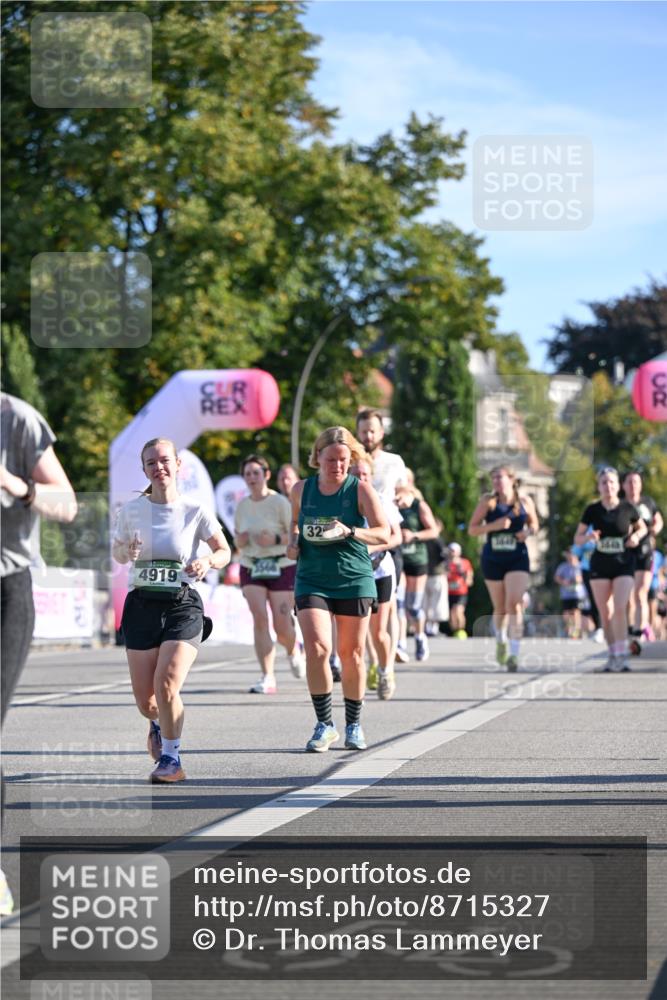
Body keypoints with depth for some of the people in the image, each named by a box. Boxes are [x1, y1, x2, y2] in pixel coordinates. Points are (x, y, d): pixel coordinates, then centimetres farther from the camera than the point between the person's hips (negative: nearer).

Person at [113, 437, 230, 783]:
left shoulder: (195, 511, -4)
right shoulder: (130, 510, 1)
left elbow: (224, 551, 5)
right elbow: (117, 550, 14)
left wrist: (208, 562, -18)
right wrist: (127, 553, -9)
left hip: (183, 606, -2)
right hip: (142, 606, 2)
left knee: (166, 686, -20)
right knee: (145, 699, 3)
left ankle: (170, 758, 3)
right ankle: (159, 723, 42)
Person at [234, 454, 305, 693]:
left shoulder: (280, 502, -8)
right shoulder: (242, 505, 7)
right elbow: (237, 540, 18)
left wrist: (276, 539, -24)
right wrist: (240, 540, -5)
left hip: (281, 567, -3)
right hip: (251, 567, 3)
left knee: (282, 626, -3)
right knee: (259, 618, -14)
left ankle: (294, 651, 34)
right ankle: (268, 678, -12)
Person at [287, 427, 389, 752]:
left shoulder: (361, 489, -4)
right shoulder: (301, 489, 5)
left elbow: (383, 533, -11)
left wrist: (350, 532, -28)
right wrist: (293, 542, 3)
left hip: (355, 581, -1)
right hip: (312, 581, 1)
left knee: (351, 655, 6)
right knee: (317, 648, -17)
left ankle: (353, 725, 23)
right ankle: (324, 725, -7)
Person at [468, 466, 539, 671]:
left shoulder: (525, 501, 1)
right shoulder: (488, 502, -2)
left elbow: (534, 523, 15)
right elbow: (472, 529, -3)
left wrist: (528, 532, -8)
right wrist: (494, 525, -19)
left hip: (517, 559, -1)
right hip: (493, 559, 1)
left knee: (515, 604, -15)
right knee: (500, 608, 12)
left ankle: (514, 653, -16)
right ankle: (501, 641, 41)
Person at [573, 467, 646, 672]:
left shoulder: (628, 508, -4)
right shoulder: (592, 510, -2)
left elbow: (642, 527, 13)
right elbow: (577, 538, 3)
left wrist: (636, 536, -8)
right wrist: (588, 537, -18)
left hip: (624, 564, -2)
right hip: (600, 565, 2)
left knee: (620, 608, -16)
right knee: (605, 613, 4)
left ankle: (621, 655, -14)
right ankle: (613, 655, 14)